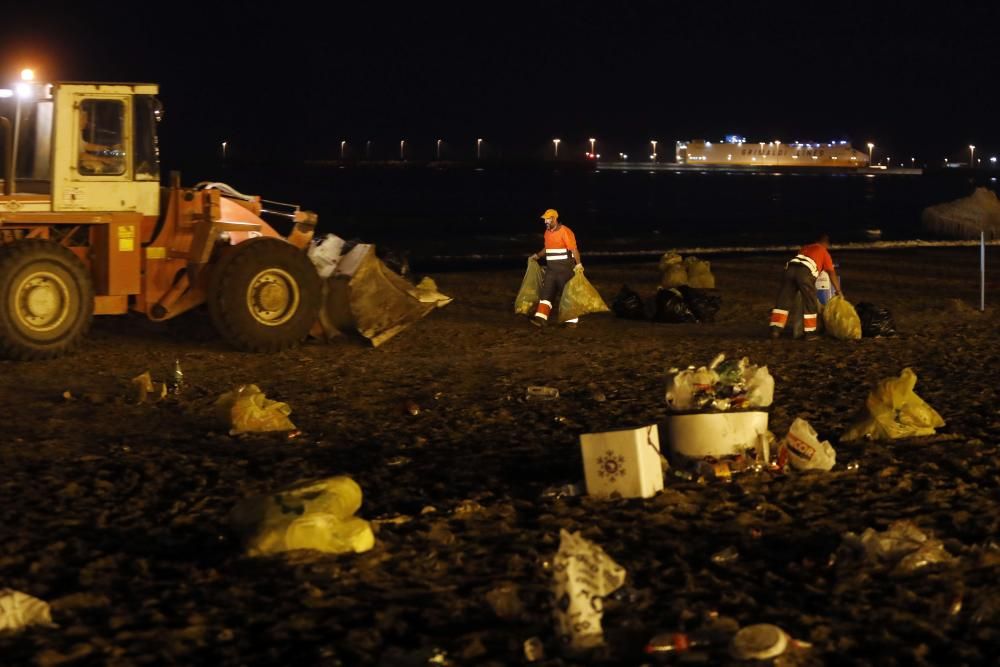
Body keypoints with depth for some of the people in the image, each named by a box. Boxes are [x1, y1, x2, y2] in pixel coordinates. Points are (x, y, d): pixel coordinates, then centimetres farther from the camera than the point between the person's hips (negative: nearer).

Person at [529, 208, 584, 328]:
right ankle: (541, 318, -9)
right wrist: (538, 255, 14)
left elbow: (574, 249, -19)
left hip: (565, 268, -7)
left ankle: (572, 320, 11)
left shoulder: (565, 232, -16)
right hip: (551, 269, 7)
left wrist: (578, 264, -28)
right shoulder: (548, 232, 9)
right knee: (546, 292, -3)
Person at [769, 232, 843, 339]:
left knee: (783, 301, 8)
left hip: (791, 267, 4)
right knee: (810, 303, 9)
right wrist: (839, 291, 24)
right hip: (805, 271, -4)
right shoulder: (824, 252, 23)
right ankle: (810, 333, 10)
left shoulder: (805, 248, 35)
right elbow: (832, 273, 18)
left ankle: (775, 329, 2)